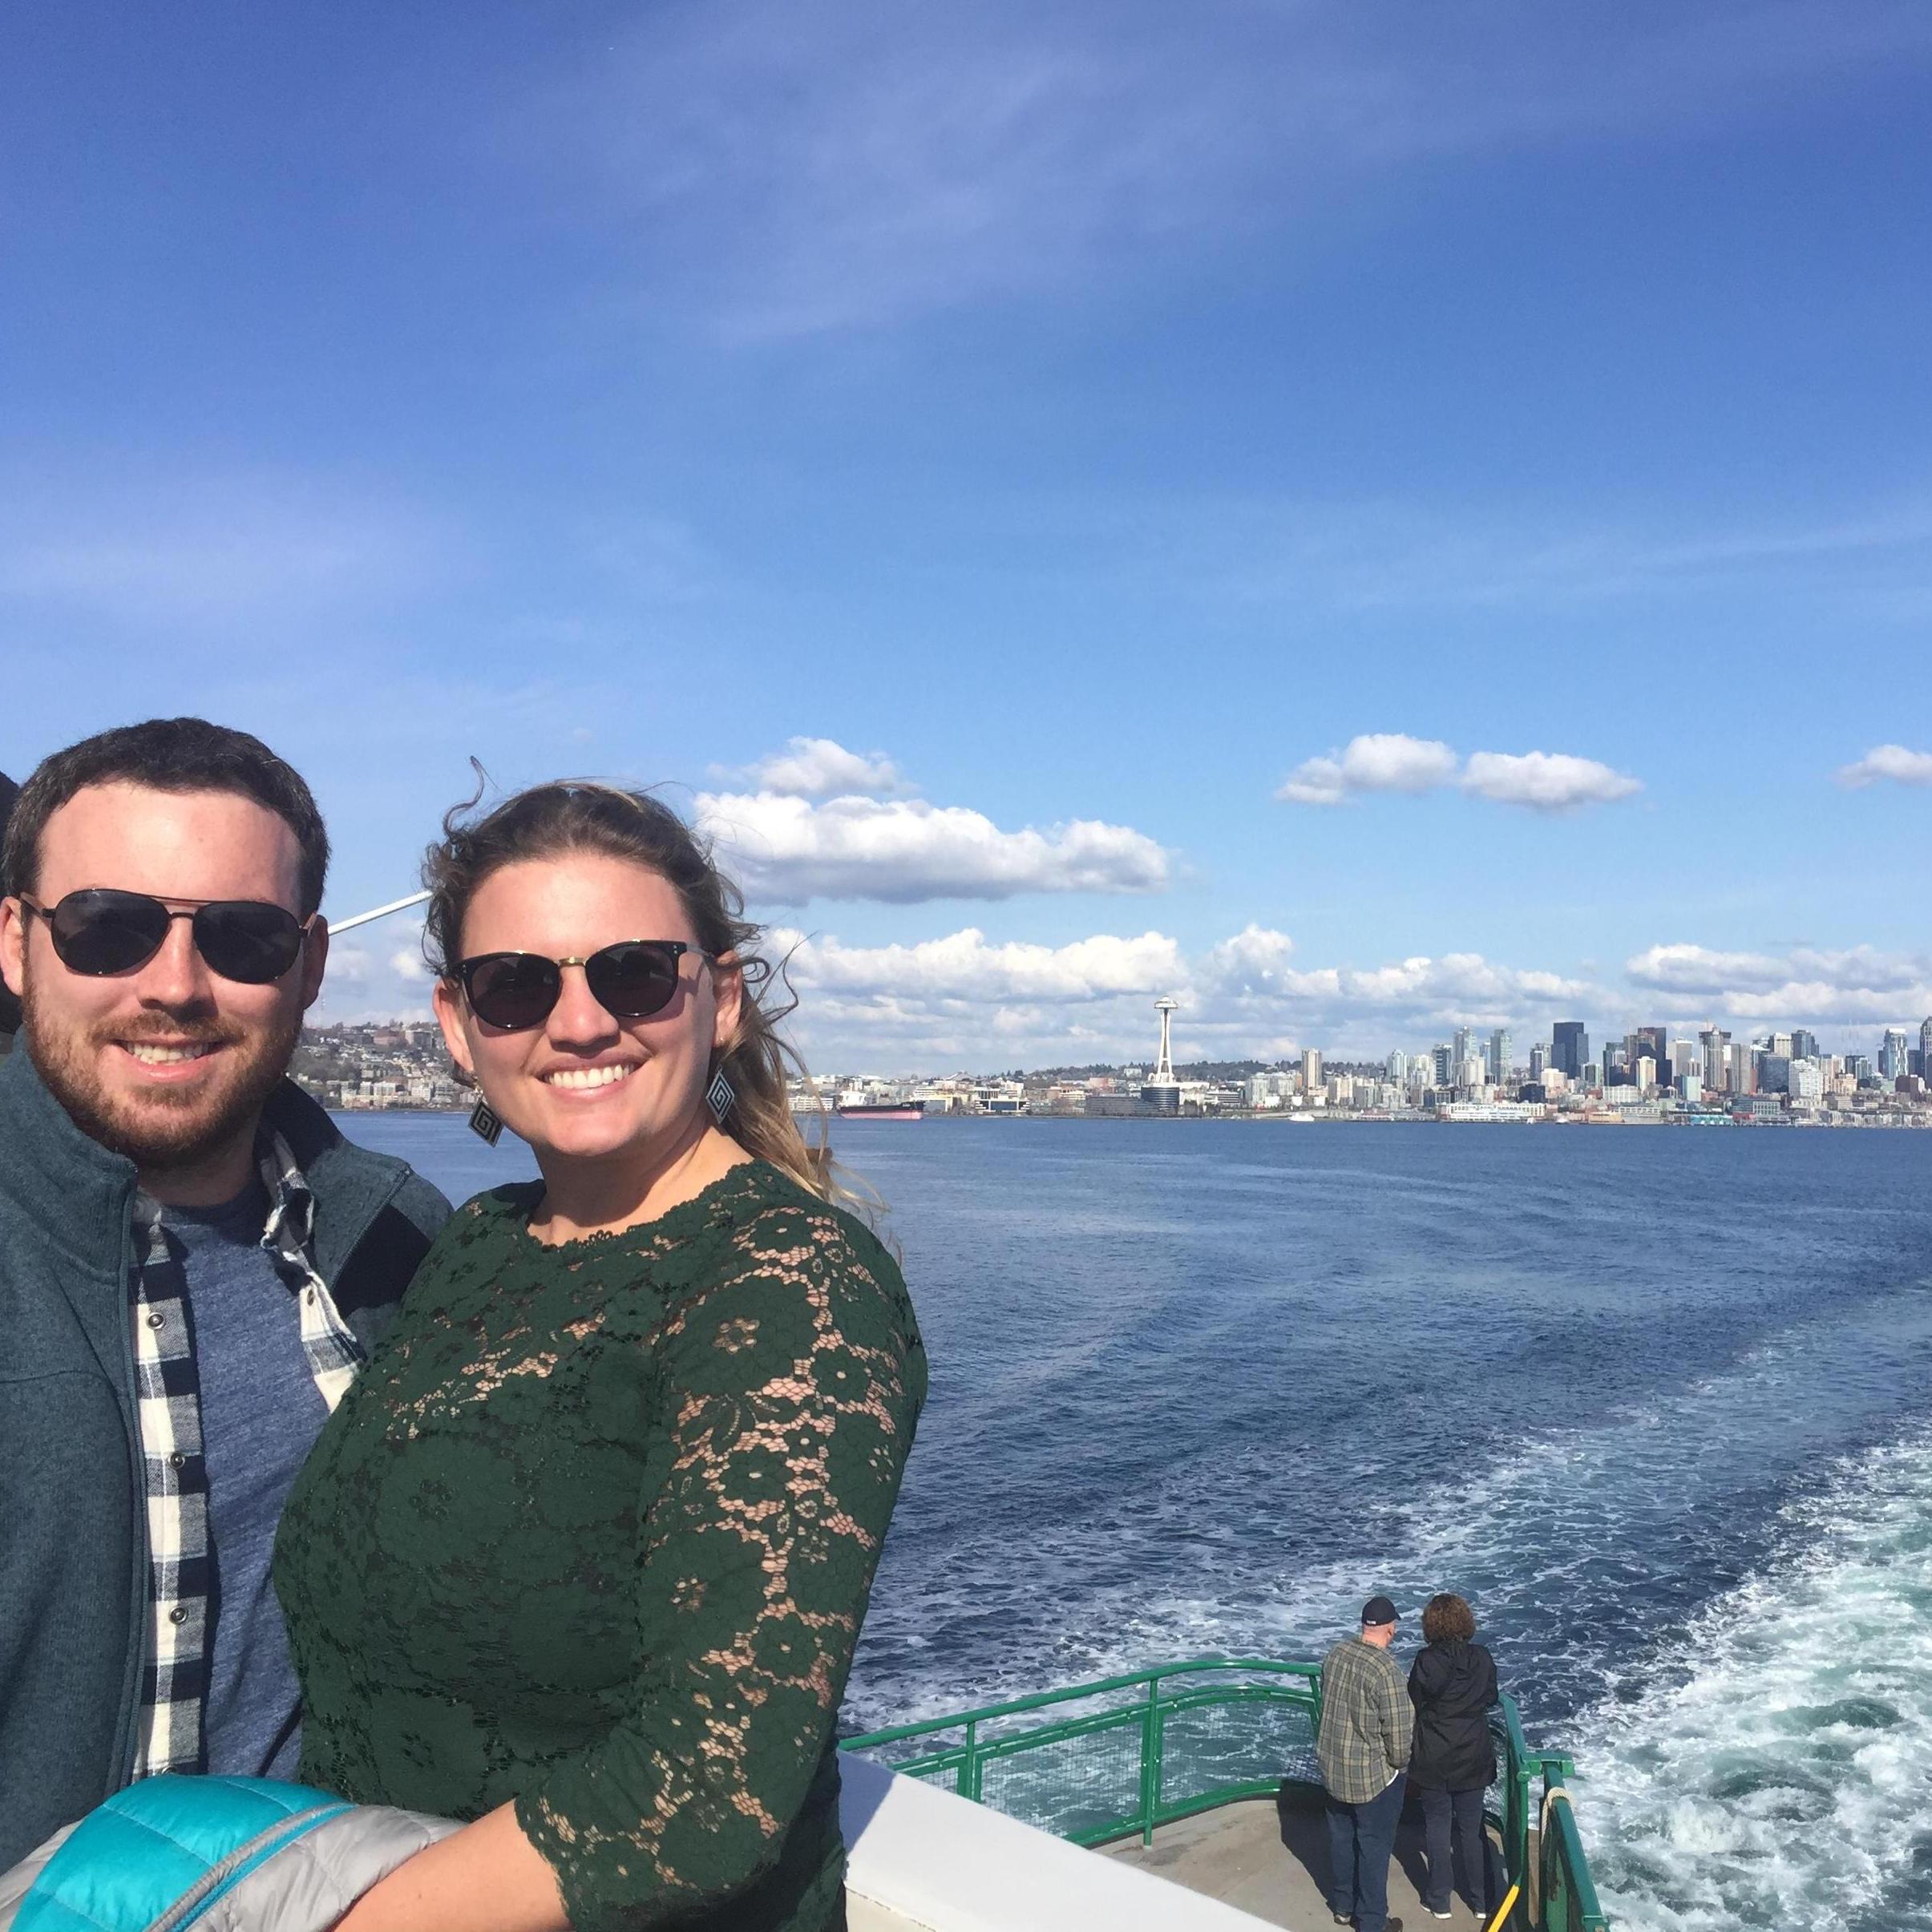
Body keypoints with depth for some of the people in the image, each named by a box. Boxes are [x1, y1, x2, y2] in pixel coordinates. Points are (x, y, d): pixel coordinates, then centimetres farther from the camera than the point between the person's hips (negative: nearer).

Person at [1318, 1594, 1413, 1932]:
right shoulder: (1386, 1670, -26)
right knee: (1374, 1846, 9)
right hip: (1373, 1775, -6)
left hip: (1333, 1768, 6)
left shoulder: (1336, 1654, -5)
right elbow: (1399, 1729, -22)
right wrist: (1399, 1763, -2)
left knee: (1341, 1836, 21)